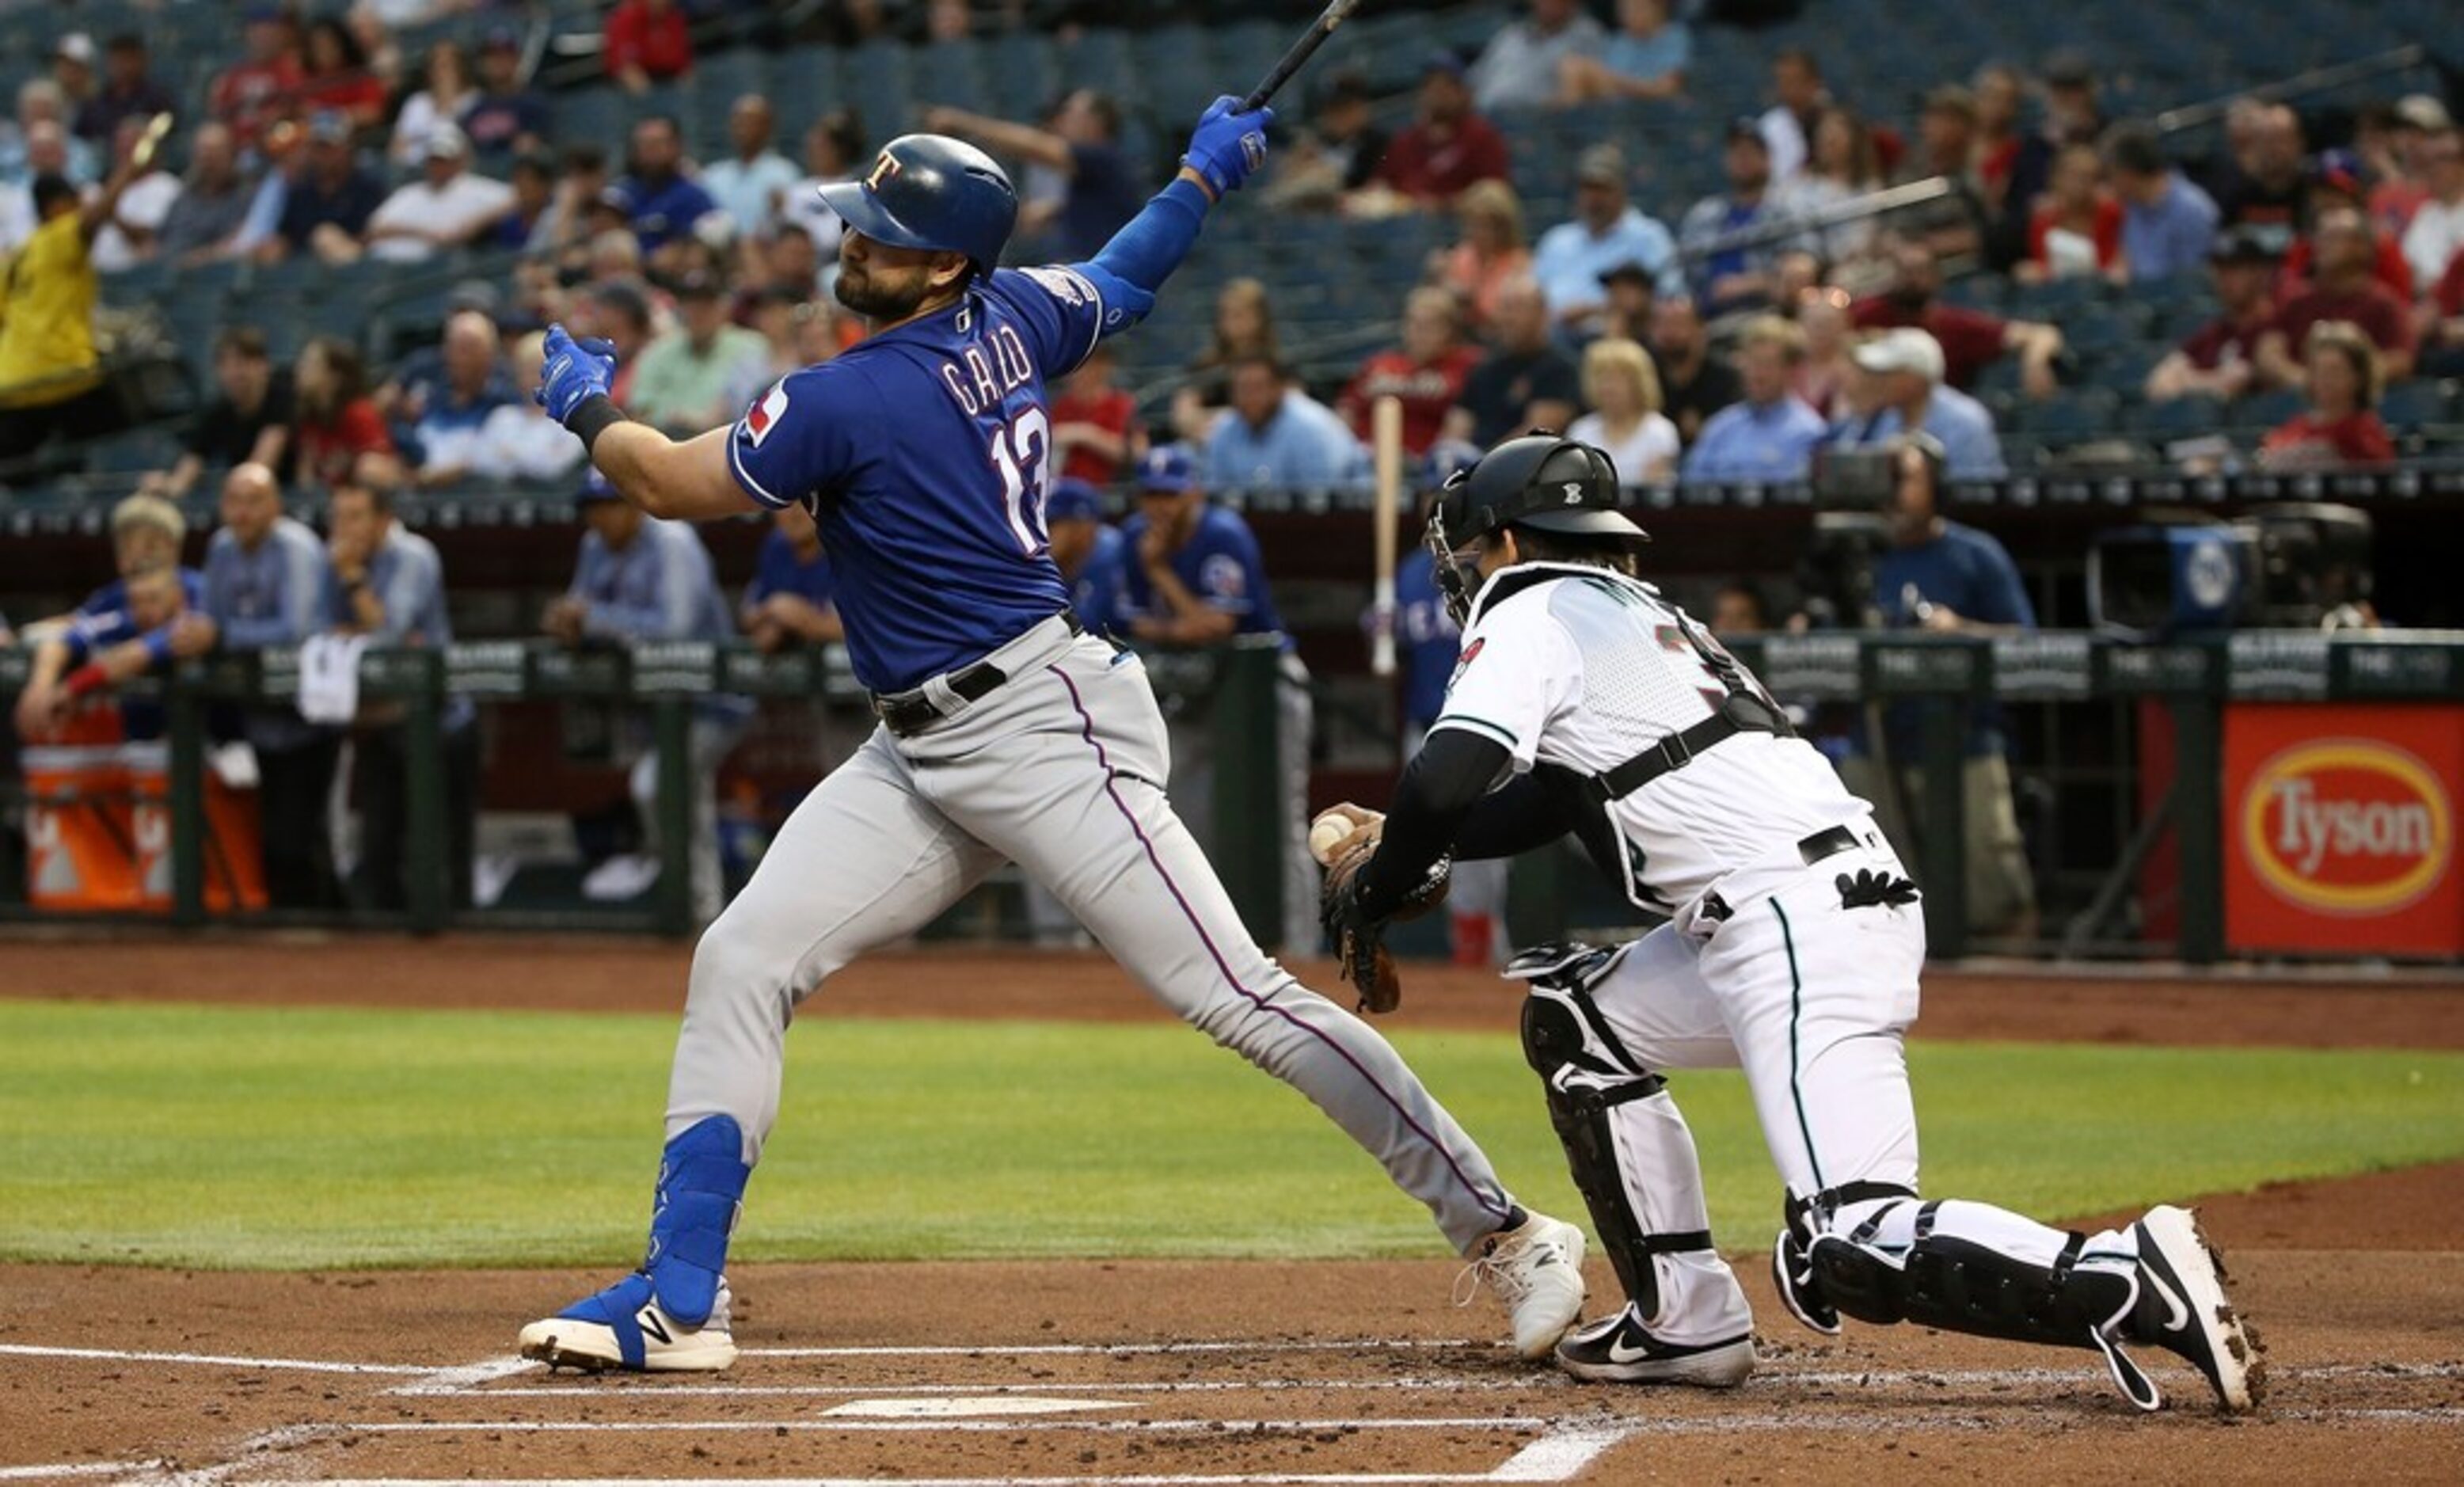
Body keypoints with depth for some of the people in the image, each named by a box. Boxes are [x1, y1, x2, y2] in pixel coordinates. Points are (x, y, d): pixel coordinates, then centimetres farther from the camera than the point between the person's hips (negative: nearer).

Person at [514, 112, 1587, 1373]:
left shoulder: (852, 400, -17)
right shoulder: (1014, 317, 6)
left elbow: (671, 484, -5)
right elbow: (1124, 283, 27)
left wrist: (586, 408, 13)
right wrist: (1206, 175, 41)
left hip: (1042, 733, -10)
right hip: (922, 755, 10)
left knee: (1235, 996, -10)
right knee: (740, 963, 1)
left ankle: (1504, 1234, -4)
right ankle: (679, 1302, 2)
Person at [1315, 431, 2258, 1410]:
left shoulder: (1531, 617, 3)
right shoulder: (1628, 613, 29)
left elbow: (1445, 780, -10)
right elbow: (1542, 798, 38)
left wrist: (1377, 889, 6)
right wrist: (1402, 839, 34)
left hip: (1797, 923, -9)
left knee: (1855, 1248, -18)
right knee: (1573, 1021, 25)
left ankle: (2136, 1278, -29)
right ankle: (1688, 1321, 21)